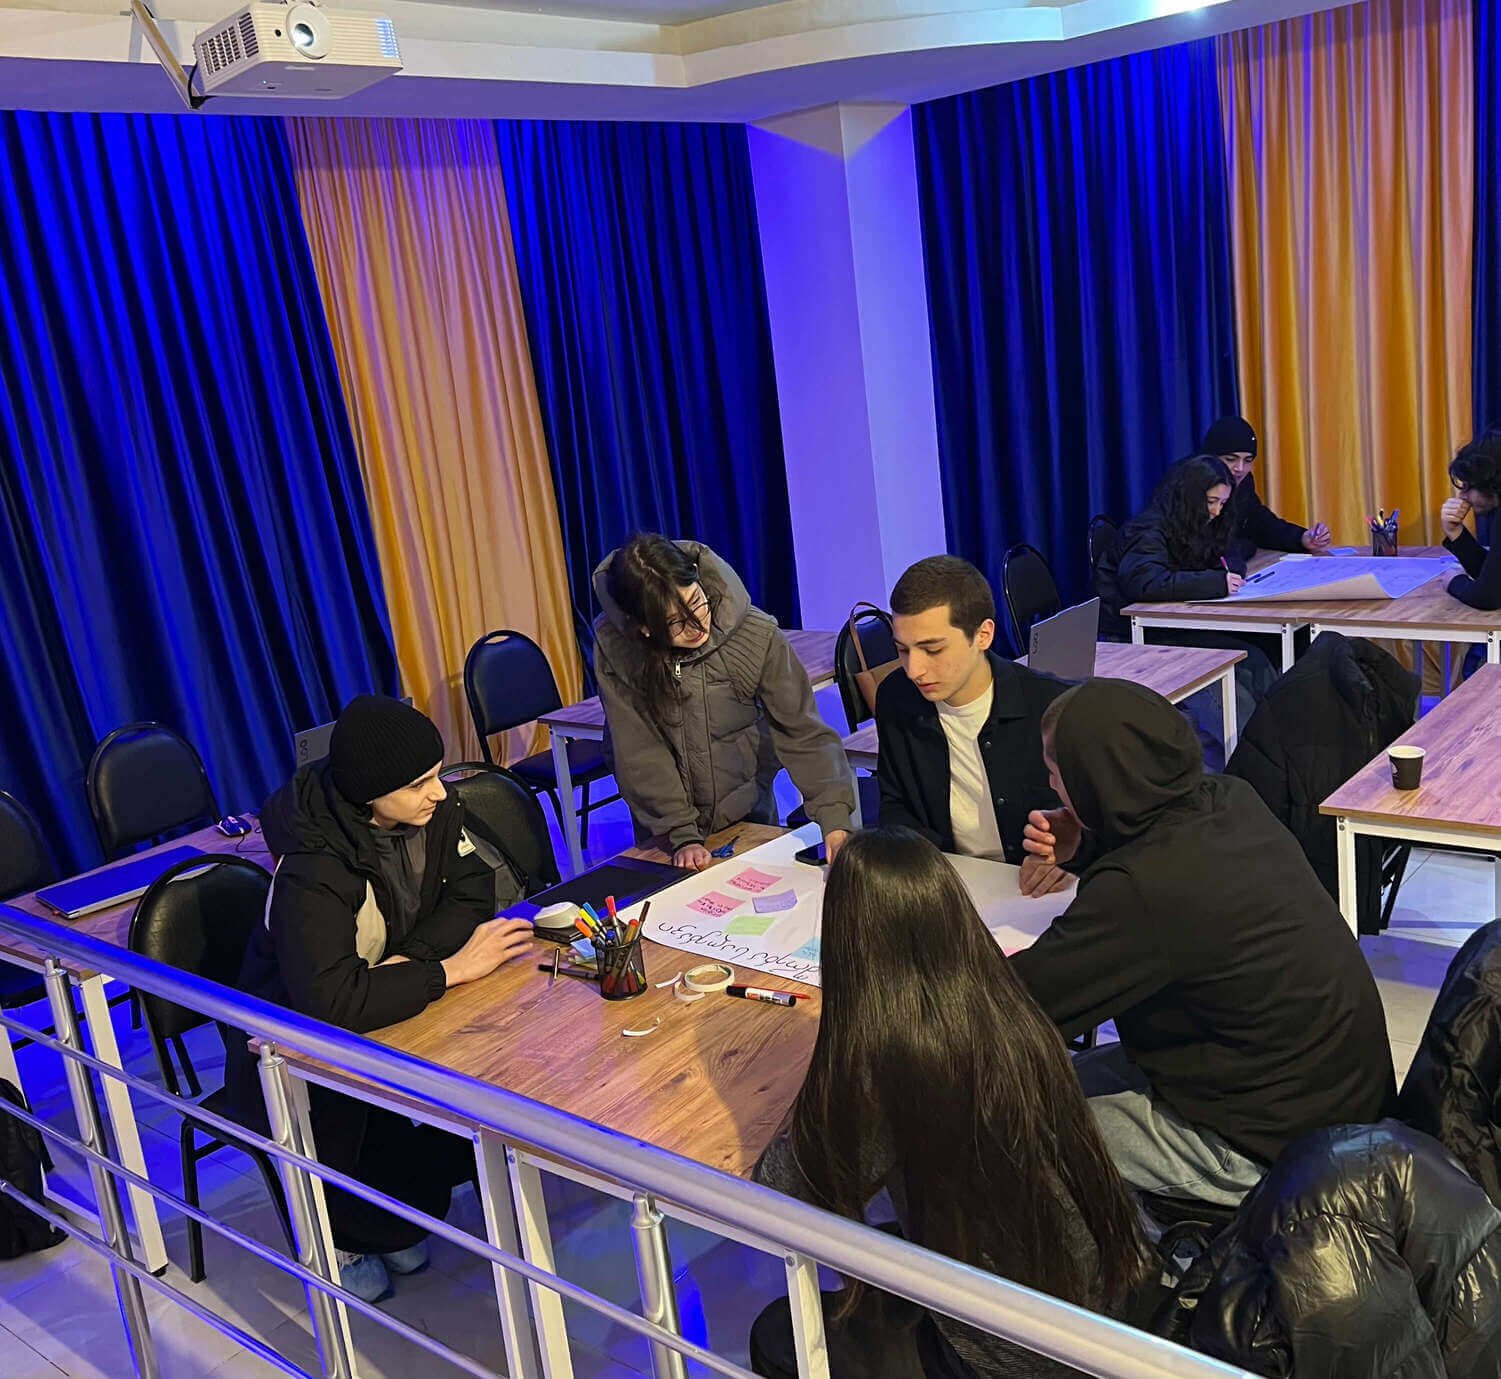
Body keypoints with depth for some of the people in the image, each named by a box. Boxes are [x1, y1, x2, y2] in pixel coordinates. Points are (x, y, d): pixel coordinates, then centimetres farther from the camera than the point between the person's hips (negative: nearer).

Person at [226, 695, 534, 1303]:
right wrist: (450, 967, -35)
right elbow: (332, 1004, -40)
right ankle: (337, 1231, 10)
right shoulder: (314, 871, -32)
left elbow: (470, 893, -8)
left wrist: (407, 960, -25)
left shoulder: (430, 808, -13)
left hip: (388, 1004, 6)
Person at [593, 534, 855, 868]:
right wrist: (682, 836, -21)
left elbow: (803, 731, -19)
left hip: (748, 816, 0)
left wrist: (834, 820, -29)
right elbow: (639, 753, -17)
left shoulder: (756, 635, -21)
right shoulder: (613, 646, -21)